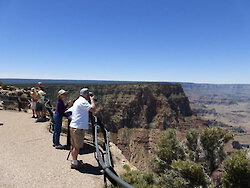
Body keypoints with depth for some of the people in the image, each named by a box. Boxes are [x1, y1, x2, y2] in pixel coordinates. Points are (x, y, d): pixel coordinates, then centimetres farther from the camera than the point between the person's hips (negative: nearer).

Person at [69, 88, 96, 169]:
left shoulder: (78, 101, 17)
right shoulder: (83, 101, -16)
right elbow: (93, 109, -22)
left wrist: (90, 100, 18)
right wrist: (92, 100, -9)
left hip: (73, 126, 10)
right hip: (78, 127, -10)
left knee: (73, 145, 18)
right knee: (77, 146, 2)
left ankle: (74, 161, 31)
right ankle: (74, 163, 13)